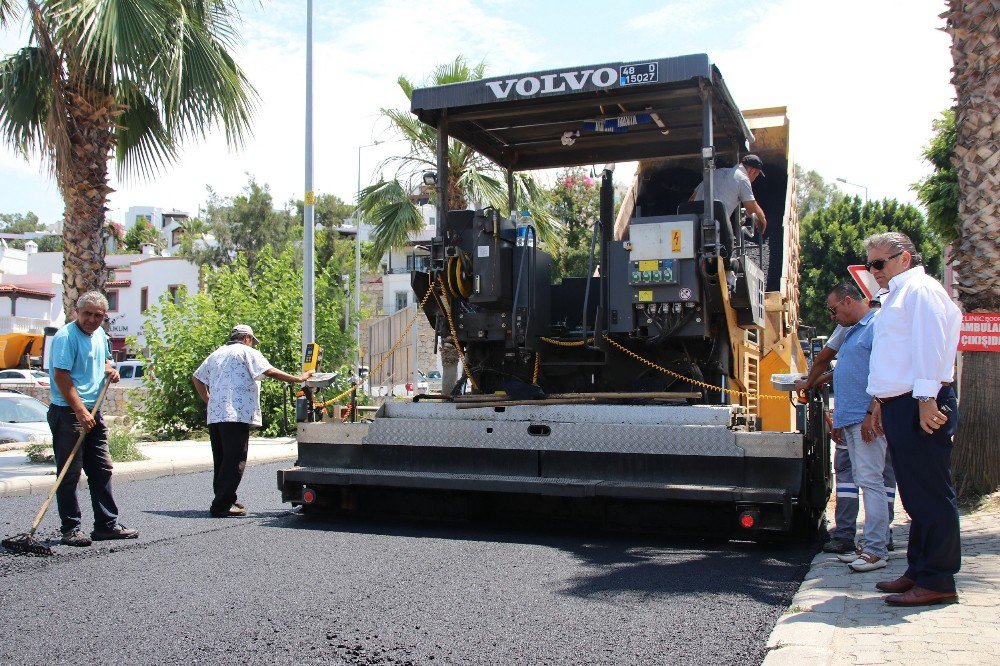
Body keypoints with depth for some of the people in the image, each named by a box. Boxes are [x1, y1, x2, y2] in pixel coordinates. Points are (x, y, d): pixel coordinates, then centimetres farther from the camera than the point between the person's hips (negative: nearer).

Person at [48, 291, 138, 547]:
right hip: (67, 413, -8)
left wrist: (109, 369, 6)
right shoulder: (66, 336, -12)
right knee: (70, 473, -3)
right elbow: (61, 376, -19)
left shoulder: (99, 334, 12)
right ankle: (71, 528, 5)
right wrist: (80, 411, -23)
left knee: (102, 470, 10)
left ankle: (107, 525, 17)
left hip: (93, 412, 8)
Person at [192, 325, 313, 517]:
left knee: (221, 460, 14)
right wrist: (297, 378, -6)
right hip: (236, 415, -8)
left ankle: (225, 500, 20)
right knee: (235, 460, -8)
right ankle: (222, 505, -11)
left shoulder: (216, 354, 23)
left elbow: (196, 377, 26)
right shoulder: (247, 352, 1)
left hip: (215, 415, 8)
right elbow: (269, 372, -10)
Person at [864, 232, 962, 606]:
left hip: (921, 406, -10)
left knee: (930, 494, -6)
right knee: (915, 495, 14)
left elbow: (930, 345, -18)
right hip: (899, 405, 10)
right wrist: (881, 402, 24)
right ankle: (919, 571, 21)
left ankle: (937, 581, -1)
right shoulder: (896, 296, 24)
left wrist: (926, 398, -25)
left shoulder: (921, 290, -8)